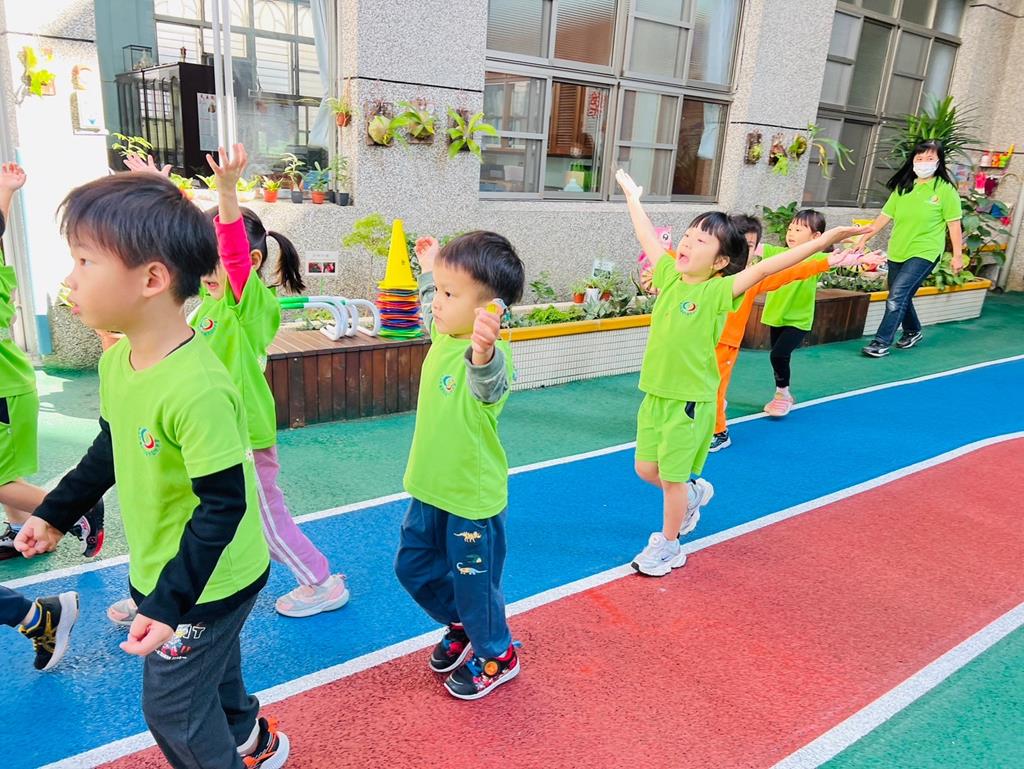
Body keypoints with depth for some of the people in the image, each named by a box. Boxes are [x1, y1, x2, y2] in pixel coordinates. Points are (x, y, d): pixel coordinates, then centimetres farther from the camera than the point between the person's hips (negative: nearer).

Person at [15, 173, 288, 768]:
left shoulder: (197, 389, -33)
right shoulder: (117, 360, -4)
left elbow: (223, 505, -29)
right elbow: (111, 450, 12)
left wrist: (170, 605, -26)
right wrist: (55, 515, 20)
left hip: (210, 582, -8)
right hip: (162, 570, 8)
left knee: (171, 706, 11)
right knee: (211, 671, 28)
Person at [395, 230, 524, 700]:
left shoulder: (491, 356, -28)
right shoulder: (444, 335, -3)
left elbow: (487, 383, -54)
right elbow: (431, 314, 23)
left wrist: (483, 353, -74)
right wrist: (429, 267, 30)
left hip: (473, 499, -9)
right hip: (430, 488, 9)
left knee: (473, 584, 11)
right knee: (412, 567, 24)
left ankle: (496, 656, 40)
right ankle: (460, 628, 49)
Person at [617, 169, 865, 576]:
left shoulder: (719, 290, -14)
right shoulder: (670, 277, 1)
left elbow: (764, 268, -25)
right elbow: (648, 237, 14)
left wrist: (822, 241, -33)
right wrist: (632, 196, 26)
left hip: (690, 401, -6)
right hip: (655, 394, 6)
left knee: (673, 477, 7)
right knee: (646, 469, 16)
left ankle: (668, 546, 29)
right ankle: (693, 493, 45)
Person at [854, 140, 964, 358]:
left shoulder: (946, 190, -7)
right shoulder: (902, 187, 6)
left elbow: (954, 224, -5)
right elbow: (885, 216, 8)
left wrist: (957, 255, -5)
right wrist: (864, 238, 3)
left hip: (924, 253, -5)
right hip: (897, 252, 5)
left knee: (897, 296, -16)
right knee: (902, 297, 16)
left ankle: (882, 342, -10)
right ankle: (912, 331, 41)